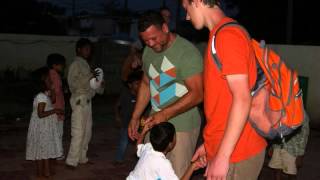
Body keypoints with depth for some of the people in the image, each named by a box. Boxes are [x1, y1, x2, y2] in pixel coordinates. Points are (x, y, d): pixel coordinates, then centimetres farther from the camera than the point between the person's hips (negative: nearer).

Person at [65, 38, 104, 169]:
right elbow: (72, 83, -20)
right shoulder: (76, 64, -10)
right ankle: (71, 161, -3)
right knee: (78, 132, -9)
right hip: (79, 100, -9)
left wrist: (99, 88, 10)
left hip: (87, 100, 9)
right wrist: (89, 77, -22)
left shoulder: (85, 64, 17)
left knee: (87, 132, 12)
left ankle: (82, 158, 21)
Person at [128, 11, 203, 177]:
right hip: (156, 122, 7)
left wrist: (165, 114, -25)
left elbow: (197, 93, -19)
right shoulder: (148, 51, 8)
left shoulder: (187, 52, -15)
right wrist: (135, 117, 16)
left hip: (181, 126, -6)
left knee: (177, 175, -6)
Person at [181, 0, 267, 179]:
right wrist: (210, 144, 20)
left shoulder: (227, 35, -17)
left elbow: (242, 99, -23)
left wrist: (222, 156, -22)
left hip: (235, 154, -9)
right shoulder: (224, 33, 15)